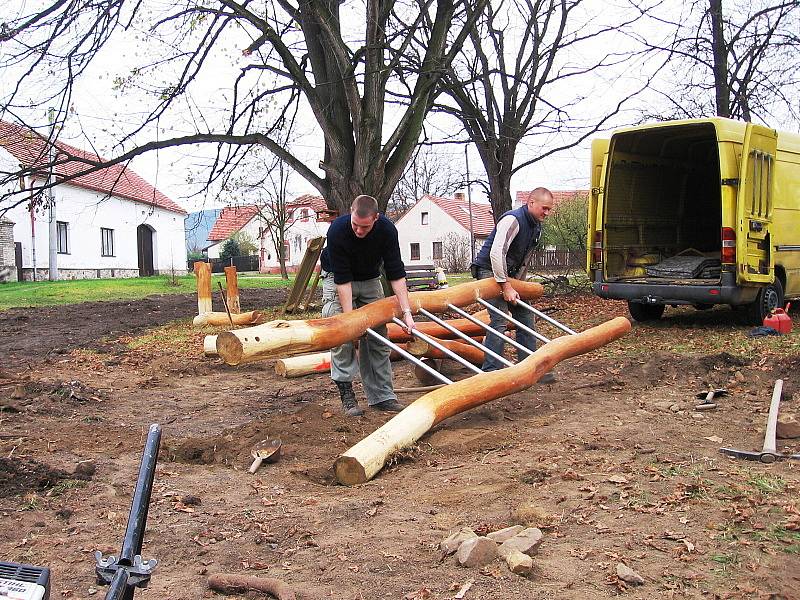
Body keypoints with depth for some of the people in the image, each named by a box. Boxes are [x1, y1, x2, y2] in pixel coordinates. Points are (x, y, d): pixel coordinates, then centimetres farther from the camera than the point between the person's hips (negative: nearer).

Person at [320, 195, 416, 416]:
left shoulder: (387, 230, -26)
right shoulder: (337, 230, -33)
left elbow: (396, 273, -21)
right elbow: (342, 279, -31)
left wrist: (406, 311, -27)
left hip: (370, 280, 3)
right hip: (338, 279, -3)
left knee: (378, 338, -1)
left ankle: (382, 395, 3)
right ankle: (346, 394, -5)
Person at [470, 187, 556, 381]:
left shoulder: (537, 227, 9)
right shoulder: (512, 220, -22)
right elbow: (496, 253, -31)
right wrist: (506, 286, -29)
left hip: (510, 274, 10)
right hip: (490, 271, -9)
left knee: (525, 317, 7)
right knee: (499, 321, -17)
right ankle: (490, 373, -13)